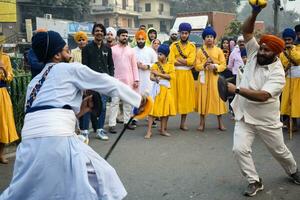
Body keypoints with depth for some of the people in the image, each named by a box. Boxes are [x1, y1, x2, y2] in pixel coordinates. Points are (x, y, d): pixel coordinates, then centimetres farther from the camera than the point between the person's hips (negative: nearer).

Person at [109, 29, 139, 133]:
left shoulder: (131, 50, 11)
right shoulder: (112, 49, 3)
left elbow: (134, 66, 9)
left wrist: (136, 79, 2)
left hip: (129, 80, 3)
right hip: (116, 79, -3)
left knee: (128, 101, 7)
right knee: (115, 102, -5)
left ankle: (126, 121, 16)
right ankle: (112, 124, -5)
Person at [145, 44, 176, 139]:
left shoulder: (170, 65, 4)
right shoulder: (155, 65, 3)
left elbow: (171, 76, -10)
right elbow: (151, 77, -7)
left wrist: (159, 74, -15)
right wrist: (156, 78, -29)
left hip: (166, 89, 2)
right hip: (157, 88, -2)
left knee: (165, 109, 6)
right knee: (153, 109, -6)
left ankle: (163, 130, 18)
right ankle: (149, 131, -4)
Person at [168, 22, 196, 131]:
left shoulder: (192, 46, 6)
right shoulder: (174, 45, 4)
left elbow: (191, 61, -9)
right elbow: (171, 61, -8)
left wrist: (178, 59, -10)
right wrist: (186, 62, -10)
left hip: (187, 75, 1)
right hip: (175, 74, -1)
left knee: (186, 98, 4)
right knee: (173, 98, -1)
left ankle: (183, 123, 13)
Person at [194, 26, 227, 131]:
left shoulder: (219, 50, 5)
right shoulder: (200, 51, 5)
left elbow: (223, 65, 1)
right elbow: (197, 66, 1)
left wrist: (215, 66, -16)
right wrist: (205, 65, -17)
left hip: (215, 77, 0)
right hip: (204, 77, 0)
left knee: (217, 98, 0)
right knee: (203, 98, 1)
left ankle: (220, 122, 9)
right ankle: (202, 122, 9)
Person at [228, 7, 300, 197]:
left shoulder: (278, 74, -21)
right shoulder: (255, 53, -4)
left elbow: (262, 96, -34)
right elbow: (246, 31, -8)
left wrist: (236, 90, -36)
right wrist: (255, 13, -24)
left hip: (266, 121, -4)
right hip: (244, 117, 4)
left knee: (279, 151, 15)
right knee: (240, 149, -11)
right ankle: (255, 181, 8)